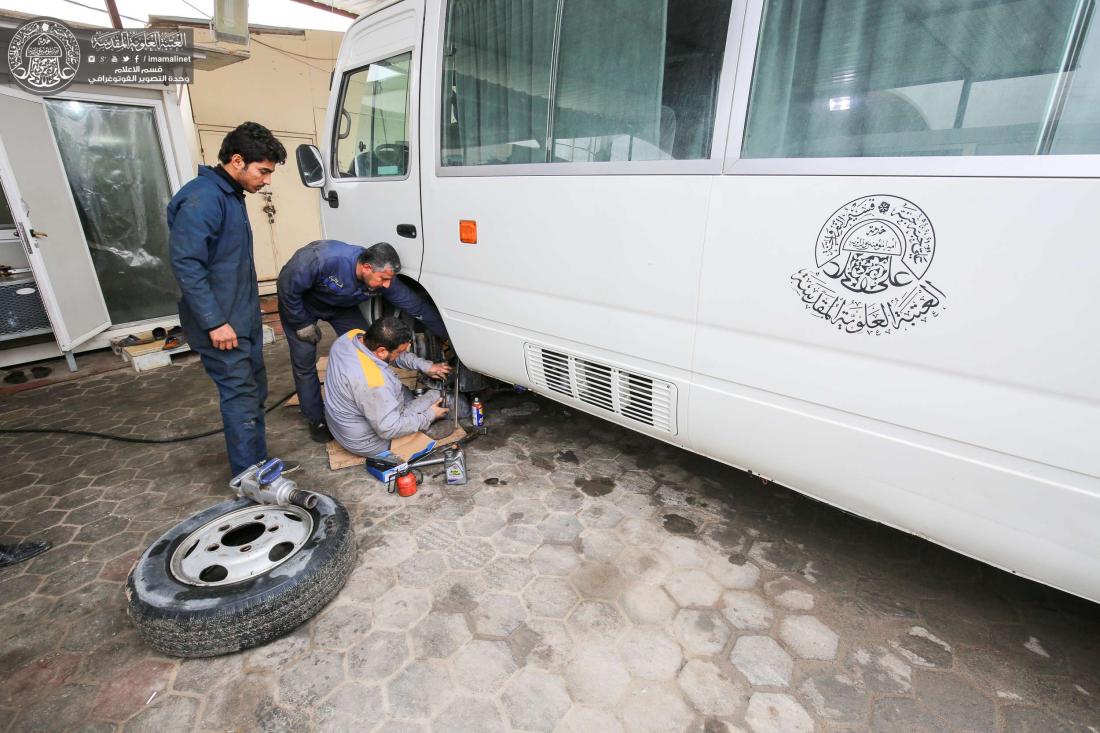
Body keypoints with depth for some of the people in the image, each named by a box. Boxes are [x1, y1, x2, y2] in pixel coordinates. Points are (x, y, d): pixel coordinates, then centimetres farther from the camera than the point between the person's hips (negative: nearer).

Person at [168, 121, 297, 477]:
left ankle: (260, 464, 30)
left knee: (254, 393, 16)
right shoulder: (201, 198, -17)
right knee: (241, 398, -3)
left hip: (244, 320, 10)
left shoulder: (231, 195, 13)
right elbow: (185, 264, -22)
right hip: (221, 325, -10)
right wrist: (215, 322, -23)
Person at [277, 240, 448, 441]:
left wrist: (447, 335, -18)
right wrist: (303, 324, -20)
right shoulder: (324, 259, -43)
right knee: (304, 360, -7)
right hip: (299, 302, -4)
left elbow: (417, 305, -20)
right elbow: (287, 285, -28)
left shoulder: (383, 279, -29)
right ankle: (317, 420, 9)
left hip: (340, 304, 4)